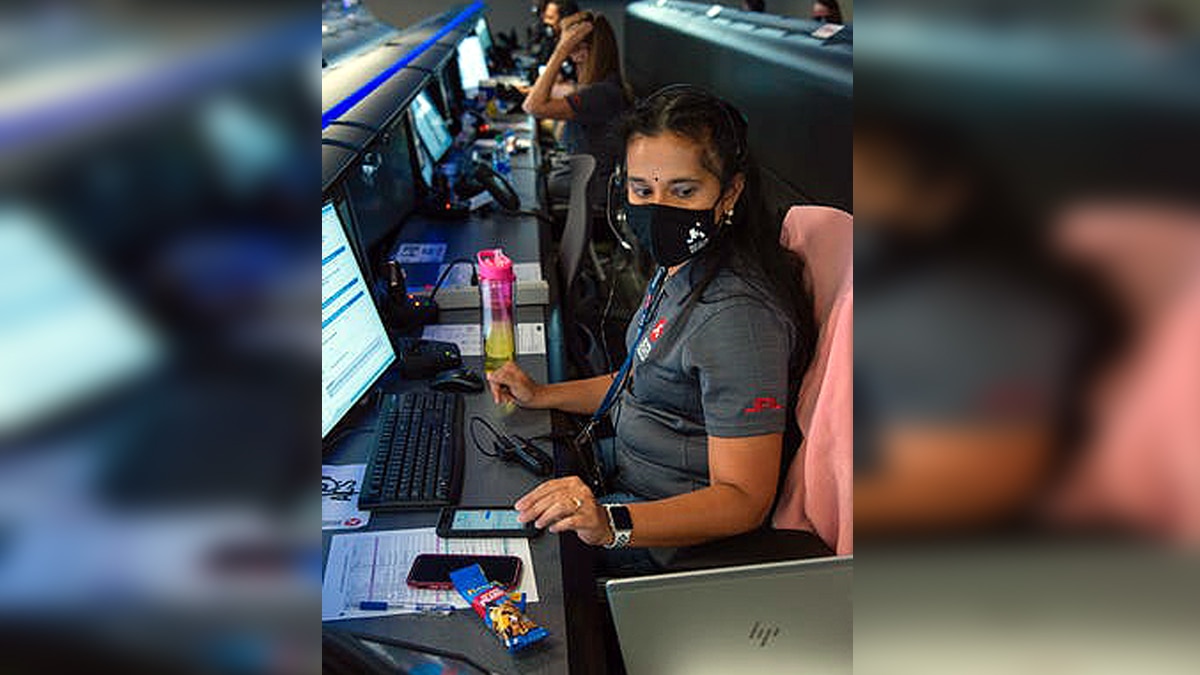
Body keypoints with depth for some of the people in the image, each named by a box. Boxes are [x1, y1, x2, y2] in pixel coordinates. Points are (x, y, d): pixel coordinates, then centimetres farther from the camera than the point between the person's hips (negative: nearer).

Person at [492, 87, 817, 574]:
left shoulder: (739, 316, -31)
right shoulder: (681, 266, 0)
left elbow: (744, 501, -30)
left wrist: (610, 525, -42)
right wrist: (542, 396, 6)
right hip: (624, 460, 9)